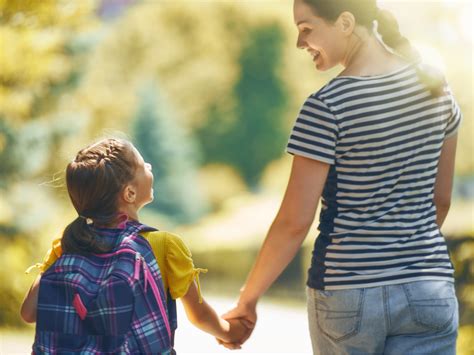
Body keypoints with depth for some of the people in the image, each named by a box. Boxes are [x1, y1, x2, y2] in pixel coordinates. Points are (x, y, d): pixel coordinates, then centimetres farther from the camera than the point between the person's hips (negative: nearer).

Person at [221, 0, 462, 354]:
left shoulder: (326, 108, -14)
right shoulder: (435, 87, 2)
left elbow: (294, 223, -12)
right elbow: (440, 200, 11)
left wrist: (247, 299, -2)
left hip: (346, 293, -3)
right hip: (429, 291, 3)